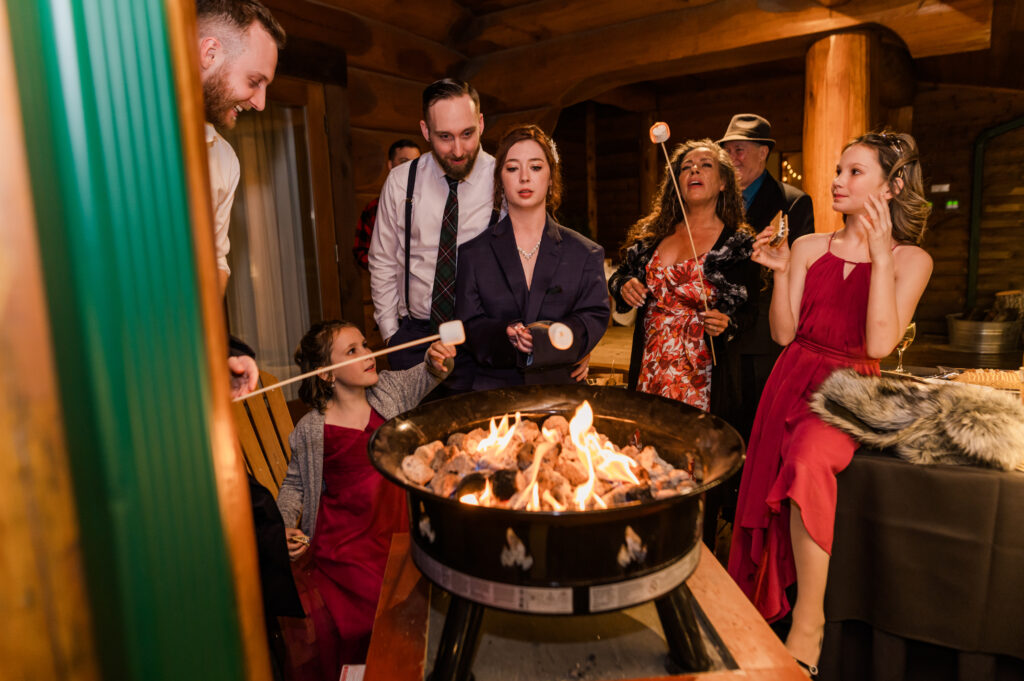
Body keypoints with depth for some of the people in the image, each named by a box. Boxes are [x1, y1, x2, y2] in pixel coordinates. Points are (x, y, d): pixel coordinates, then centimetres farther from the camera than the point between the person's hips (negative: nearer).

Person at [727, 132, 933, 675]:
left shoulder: (911, 259, 0)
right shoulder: (809, 247, 9)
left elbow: (879, 343, -15)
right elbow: (783, 333, 4)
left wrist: (880, 258, -18)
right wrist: (779, 273, -8)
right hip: (793, 381, 5)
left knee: (809, 459, -33)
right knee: (770, 483, -2)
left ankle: (809, 621, -19)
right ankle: (767, 609, 21)